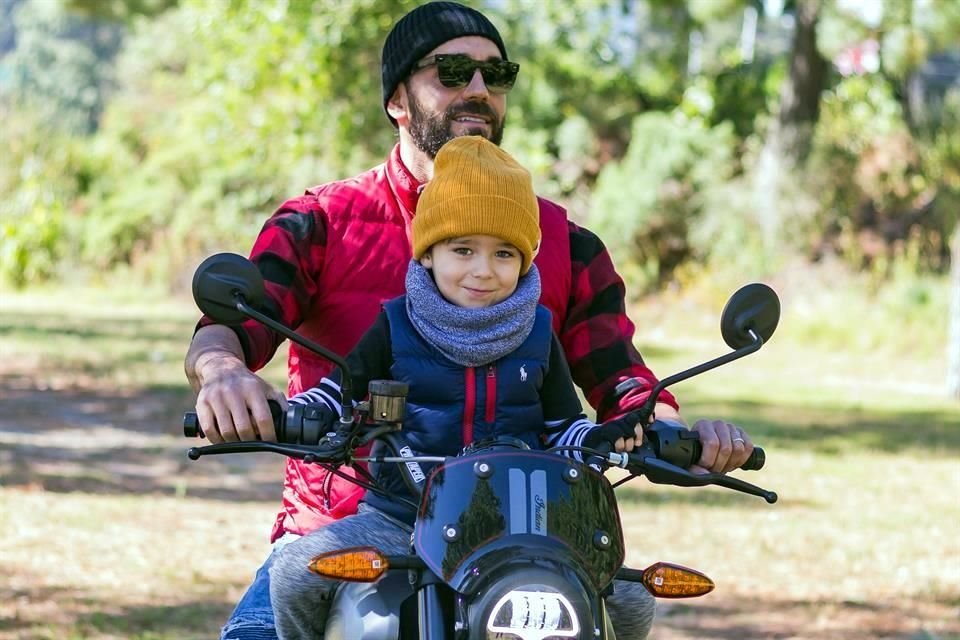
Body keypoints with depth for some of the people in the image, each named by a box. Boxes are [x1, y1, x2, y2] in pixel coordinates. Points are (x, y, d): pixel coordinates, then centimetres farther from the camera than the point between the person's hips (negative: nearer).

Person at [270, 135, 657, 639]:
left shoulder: (538, 335, 9)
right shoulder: (395, 328, 3)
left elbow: (562, 425, 14)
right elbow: (339, 394, 7)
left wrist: (605, 439, -6)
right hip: (402, 518, -1)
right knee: (295, 571, -25)